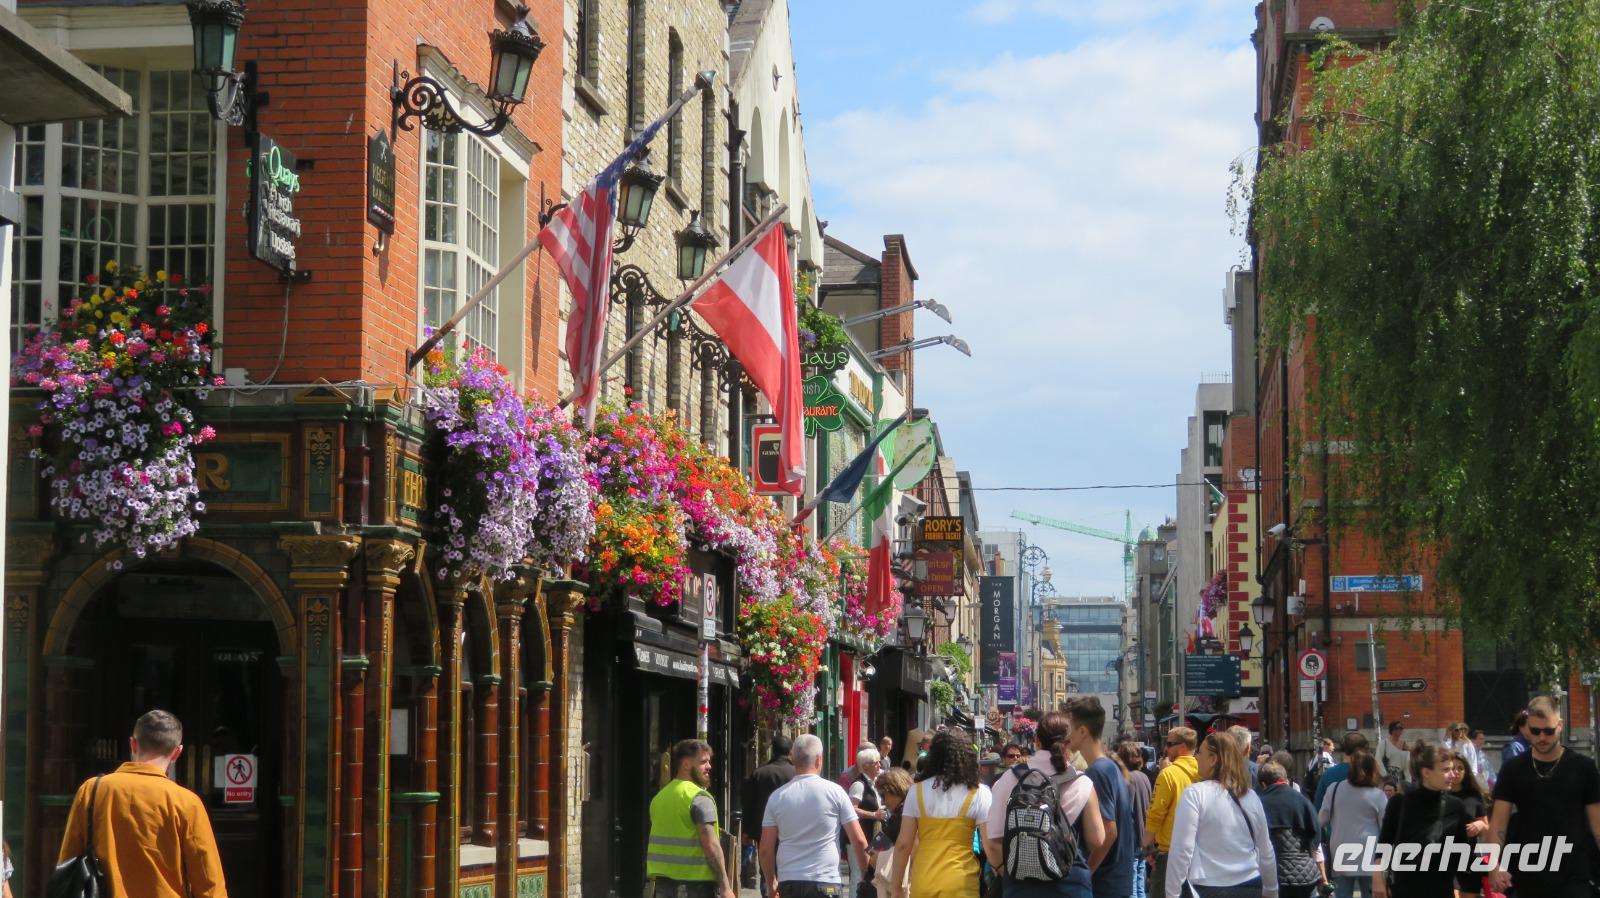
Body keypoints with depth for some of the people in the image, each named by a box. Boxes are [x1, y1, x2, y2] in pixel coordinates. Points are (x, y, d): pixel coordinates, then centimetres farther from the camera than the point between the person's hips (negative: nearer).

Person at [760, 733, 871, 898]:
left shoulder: (777, 797, 5)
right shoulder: (834, 791, -2)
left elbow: (766, 849, 5)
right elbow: (858, 840, -1)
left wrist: (771, 883, 18)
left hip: (788, 882, 3)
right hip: (825, 884, -3)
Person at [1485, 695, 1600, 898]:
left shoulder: (1583, 768, 0)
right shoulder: (1512, 769, 3)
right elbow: (1499, 822, 1)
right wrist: (1495, 865, -12)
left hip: (1574, 876, -2)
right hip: (1528, 875, 2)